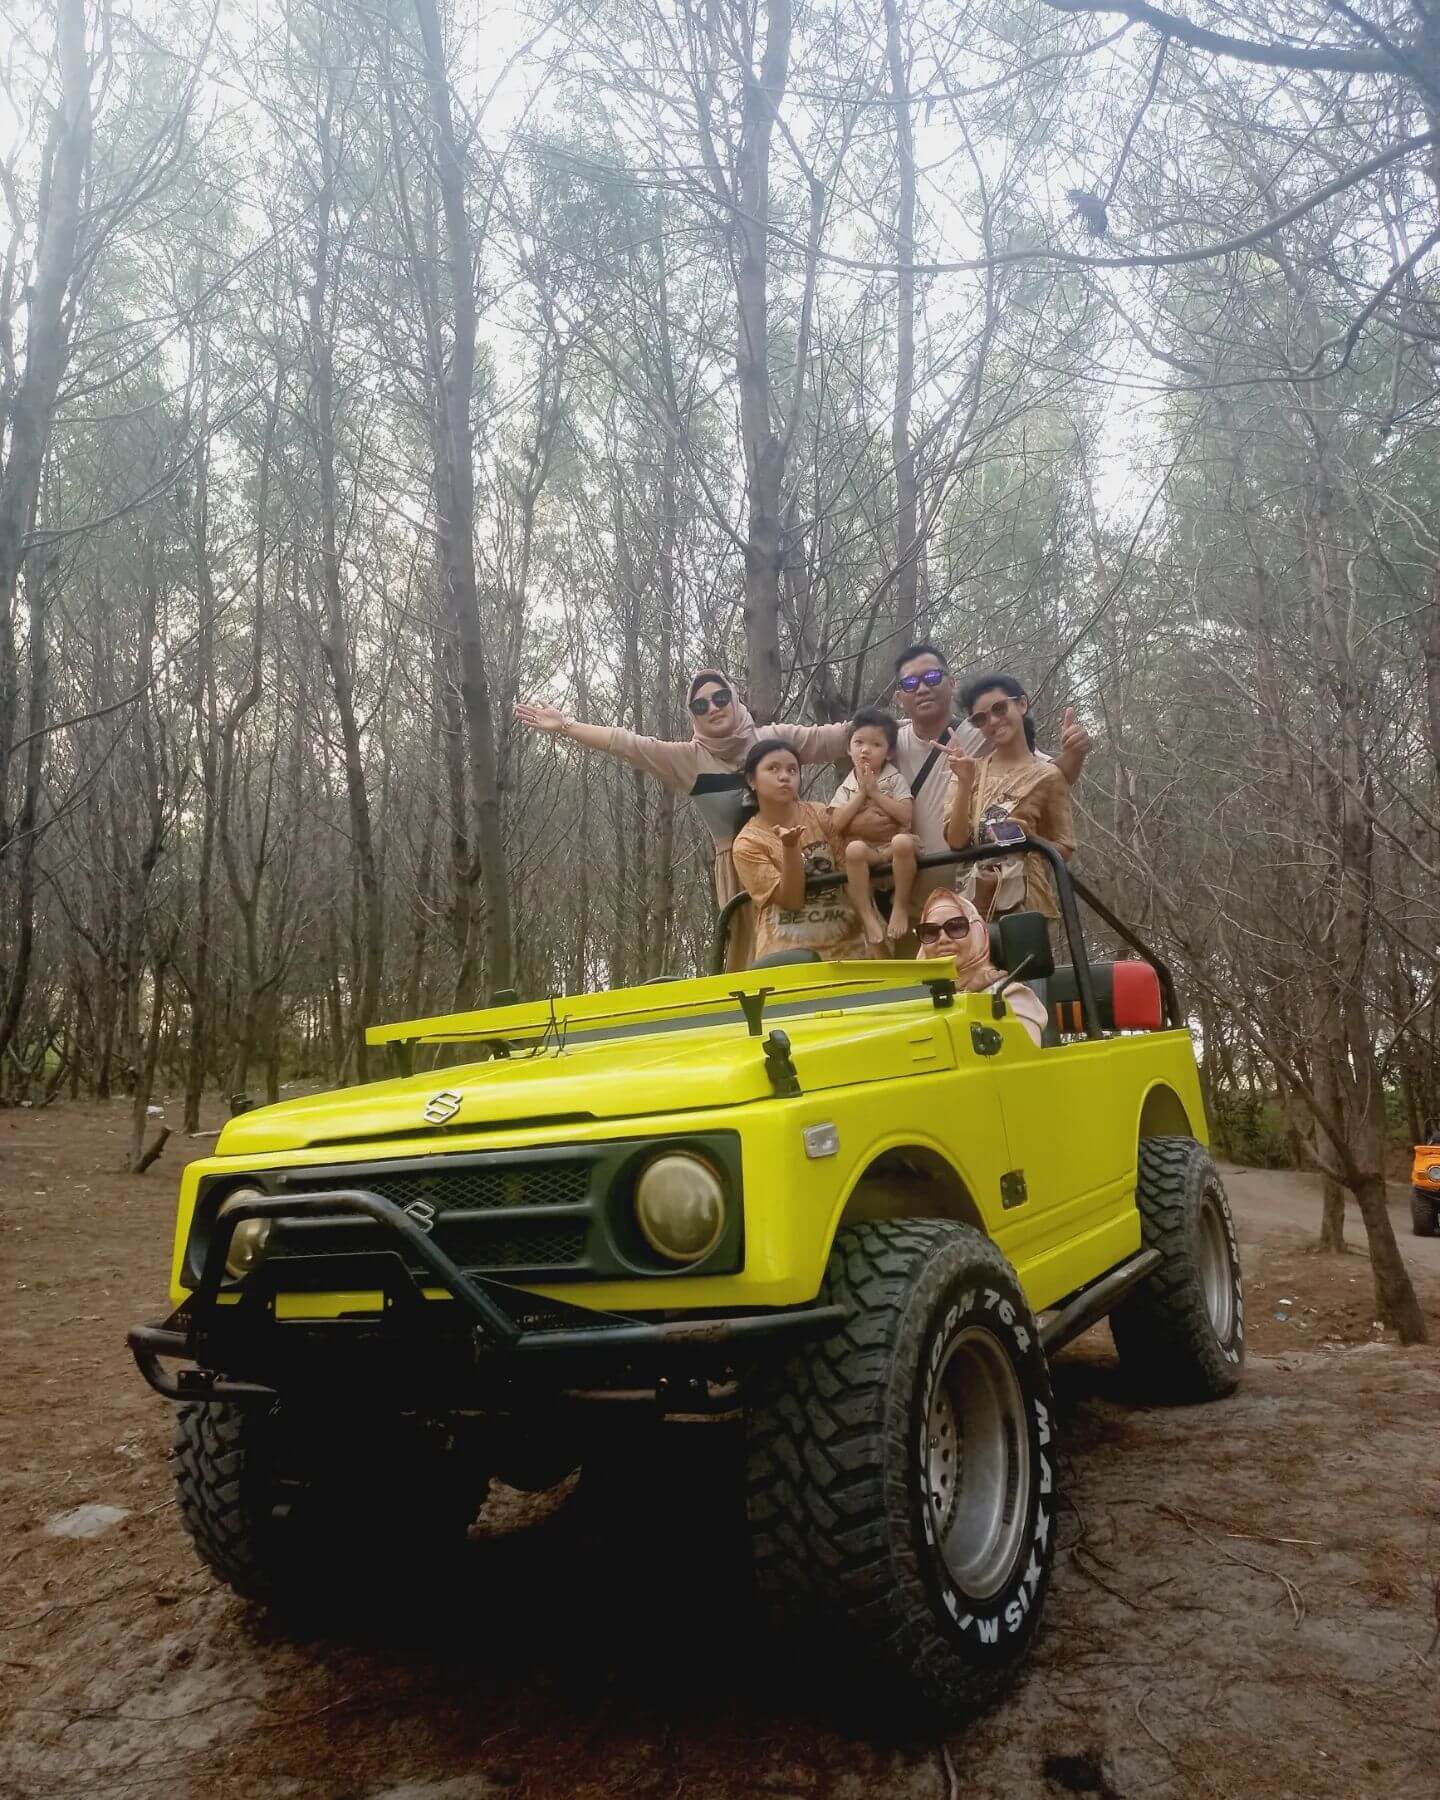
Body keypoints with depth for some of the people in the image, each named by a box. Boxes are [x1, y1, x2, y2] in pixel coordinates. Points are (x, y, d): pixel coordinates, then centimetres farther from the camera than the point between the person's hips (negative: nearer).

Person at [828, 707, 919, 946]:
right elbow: (837, 824, -5)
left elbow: (905, 815, -10)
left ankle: (901, 906, -18)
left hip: (892, 845, -1)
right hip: (866, 849, 1)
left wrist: (875, 792, -10)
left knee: (904, 842, -36)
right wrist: (861, 794, -8)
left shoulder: (895, 779, 5)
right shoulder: (846, 787, 9)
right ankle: (867, 914, -22)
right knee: (854, 849, -34)